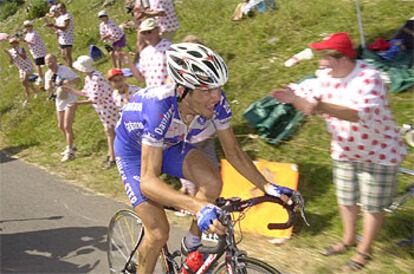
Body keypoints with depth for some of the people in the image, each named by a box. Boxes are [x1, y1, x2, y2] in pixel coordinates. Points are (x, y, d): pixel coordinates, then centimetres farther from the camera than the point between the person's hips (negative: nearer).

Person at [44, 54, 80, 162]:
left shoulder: (65, 69, -16)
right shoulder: (48, 74, 0)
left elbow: (78, 79, -17)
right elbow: (49, 90, 2)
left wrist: (67, 82, -31)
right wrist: (50, 81, -17)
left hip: (70, 100, -7)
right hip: (59, 101, 7)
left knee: (67, 126, -10)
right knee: (61, 126, 15)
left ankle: (70, 151, 0)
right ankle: (70, 146, 35)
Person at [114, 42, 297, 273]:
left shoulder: (216, 102, -26)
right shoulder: (160, 107, -42)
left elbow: (233, 151, -12)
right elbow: (148, 181, -45)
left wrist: (267, 186, -23)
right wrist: (199, 207, -58)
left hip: (170, 144, 4)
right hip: (135, 150, -4)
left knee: (212, 182, -23)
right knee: (159, 234, -12)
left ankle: (192, 245, 2)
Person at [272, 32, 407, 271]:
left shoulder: (368, 78, -29)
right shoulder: (326, 75, -7)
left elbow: (362, 113, -43)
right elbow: (310, 101, -1)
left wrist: (322, 106, -52)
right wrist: (293, 98, -24)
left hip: (377, 153, -6)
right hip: (345, 151, 7)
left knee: (373, 205, 8)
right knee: (346, 200, 19)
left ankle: (365, 250, 28)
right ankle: (348, 239, 42)